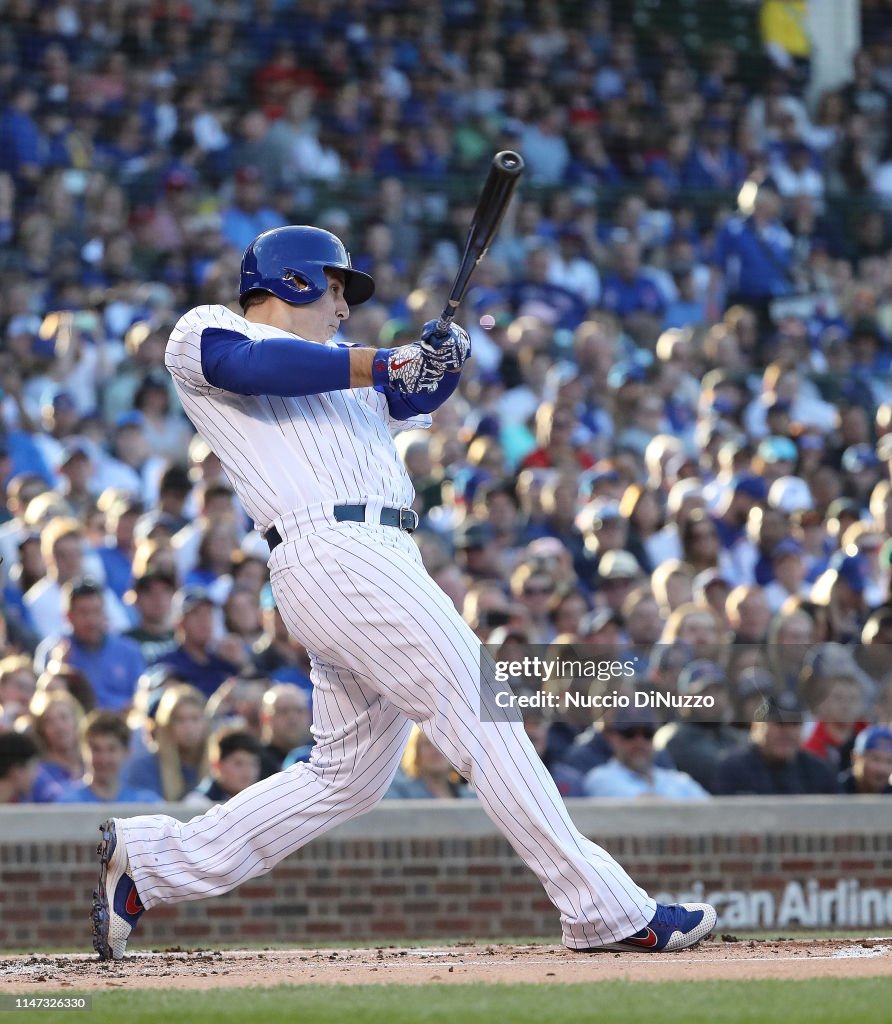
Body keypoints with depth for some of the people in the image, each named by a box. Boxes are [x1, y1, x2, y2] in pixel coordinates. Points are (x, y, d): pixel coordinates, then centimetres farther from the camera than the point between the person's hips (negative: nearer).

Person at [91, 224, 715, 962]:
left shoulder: (335, 366, 32)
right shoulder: (203, 333, 8)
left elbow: (412, 396, 20)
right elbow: (262, 365, -14)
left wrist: (440, 357, -2)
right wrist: (387, 363, -13)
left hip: (380, 562, 10)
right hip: (331, 549, -10)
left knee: (348, 774, 9)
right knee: (482, 712, -12)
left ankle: (151, 861, 16)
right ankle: (603, 909, -13)